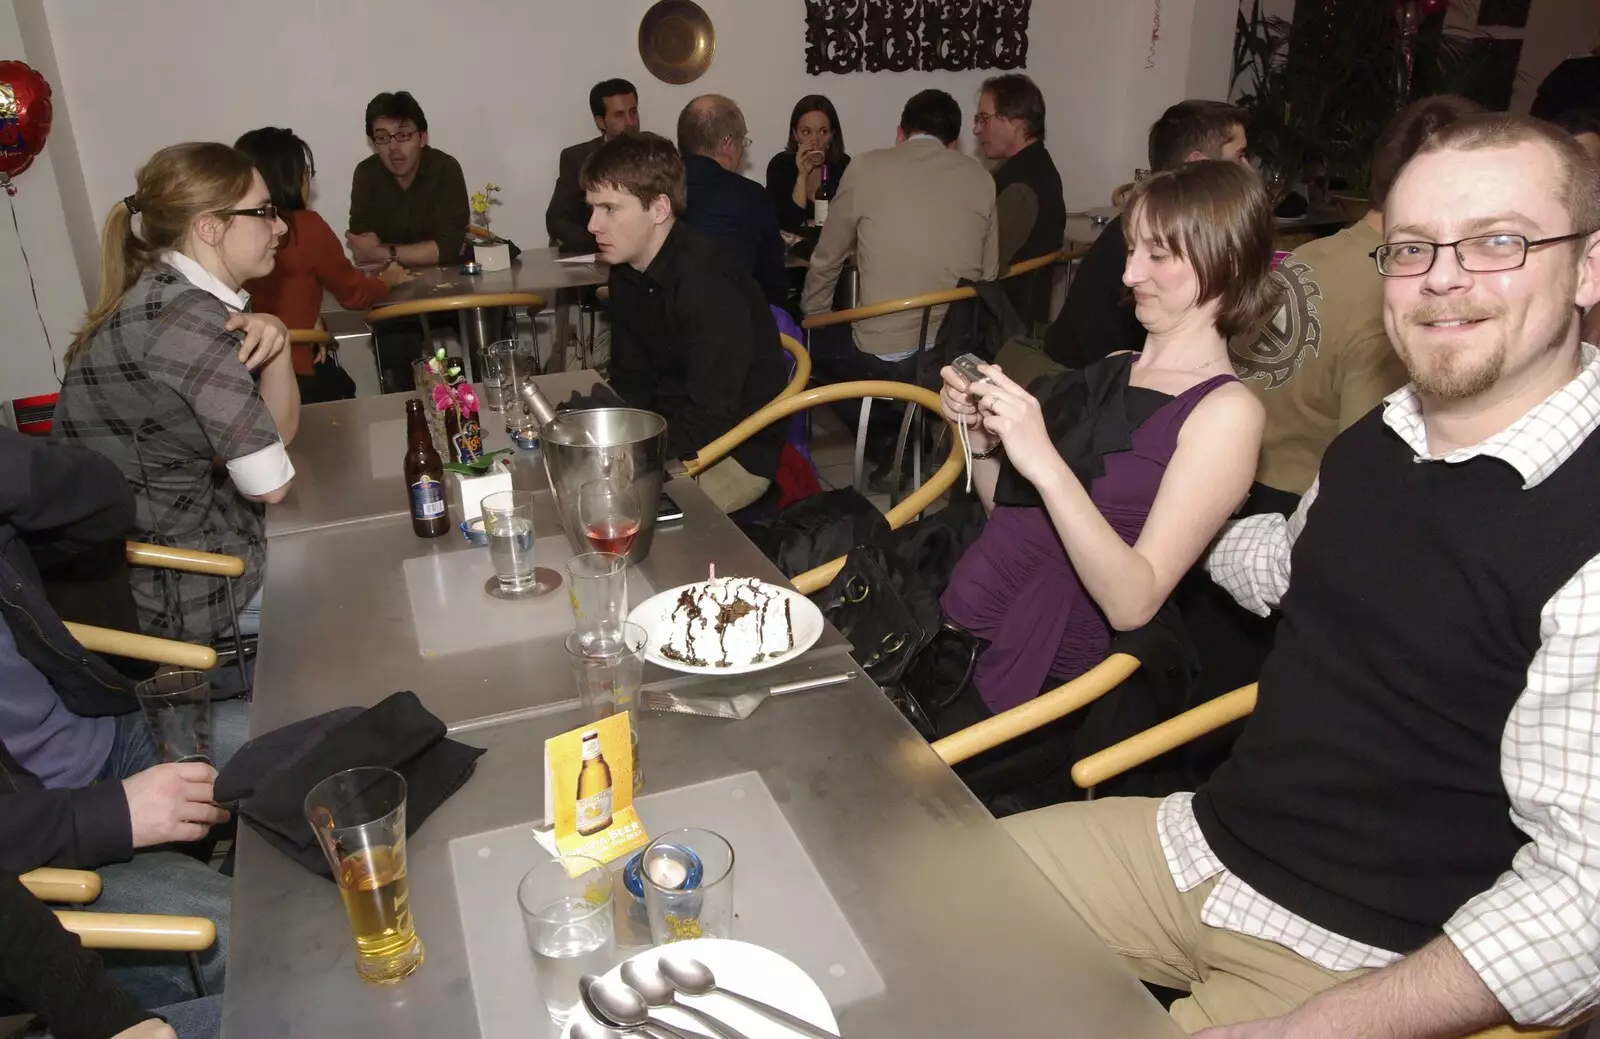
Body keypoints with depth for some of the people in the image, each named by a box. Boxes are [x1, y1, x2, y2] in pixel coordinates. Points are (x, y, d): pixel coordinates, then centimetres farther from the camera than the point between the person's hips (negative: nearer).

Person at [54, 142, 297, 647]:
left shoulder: (175, 298, 6)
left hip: (172, 536, 9)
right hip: (180, 585, -9)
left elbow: (277, 430, 5)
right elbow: (270, 482, -24)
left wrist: (275, 341, -13)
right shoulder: (185, 316, -25)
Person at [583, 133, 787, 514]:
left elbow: (710, 423, -27)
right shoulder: (628, 272, 1)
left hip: (737, 451, -8)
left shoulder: (708, 284, -25)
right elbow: (632, 384, 7)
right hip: (671, 430, 8)